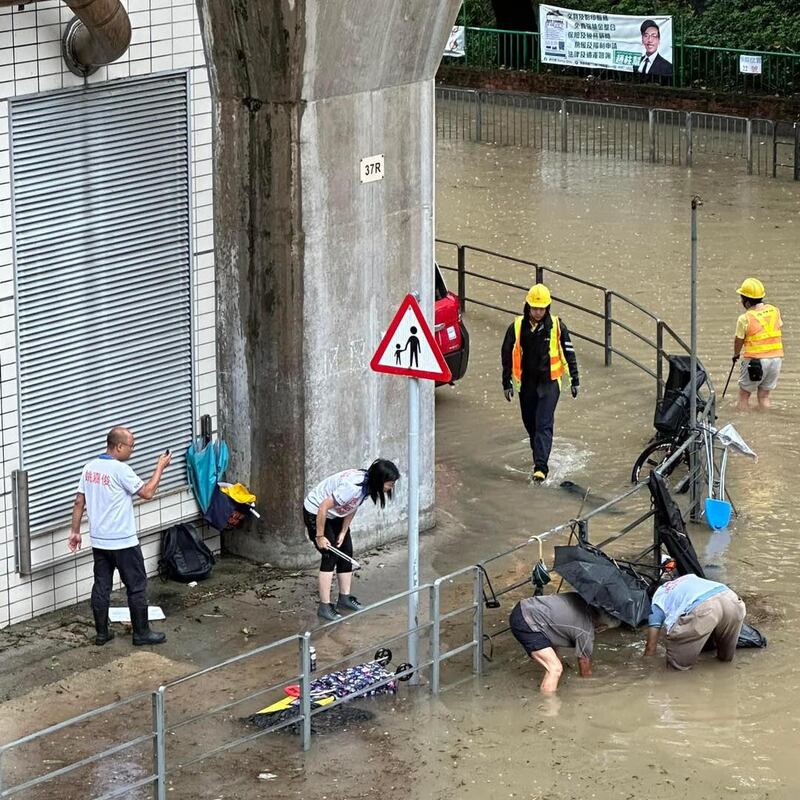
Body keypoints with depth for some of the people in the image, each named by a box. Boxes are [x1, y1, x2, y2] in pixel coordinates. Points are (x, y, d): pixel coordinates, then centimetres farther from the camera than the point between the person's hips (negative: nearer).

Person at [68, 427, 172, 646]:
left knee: (101, 586, 11)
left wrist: (75, 532, 14)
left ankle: (102, 632, 14)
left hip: (99, 541, 7)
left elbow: (79, 502, 7)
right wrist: (160, 467, -2)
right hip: (123, 542, -7)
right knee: (137, 587, 4)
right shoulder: (120, 470, -19)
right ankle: (141, 633, 10)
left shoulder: (90, 467, 3)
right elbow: (147, 493, -12)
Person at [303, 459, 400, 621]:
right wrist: (319, 537, -24)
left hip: (335, 515, 9)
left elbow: (352, 509, 3)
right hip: (316, 512, -9)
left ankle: (345, 598, 20)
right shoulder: (353, 486, -38)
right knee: (331, 556, -12)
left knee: (346, 551, 9)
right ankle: (324, 606, -9)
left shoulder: (368, 485, -11)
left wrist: (343, 532, 0)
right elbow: (323, 507, -33)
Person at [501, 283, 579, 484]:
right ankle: (539, 458, 32)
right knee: (531, 424, 11)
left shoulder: (556, 326, -4)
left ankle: (541, 467, -18)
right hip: (527, 383, 3)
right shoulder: (517, 327, -2)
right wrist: (507, 383, 8)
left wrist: (574, 380, 6)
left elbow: (568, 353, 4)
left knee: (544, 424, -12)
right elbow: (507, 355, 7)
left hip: (549, 382, -3)